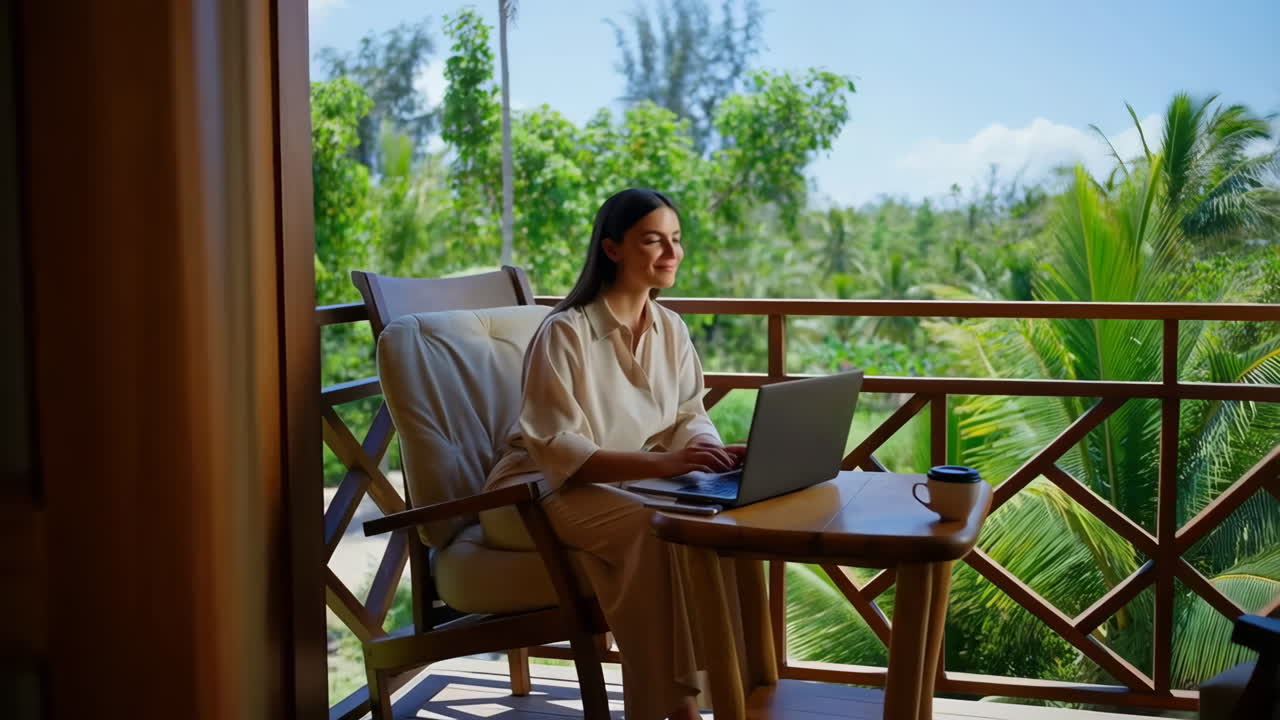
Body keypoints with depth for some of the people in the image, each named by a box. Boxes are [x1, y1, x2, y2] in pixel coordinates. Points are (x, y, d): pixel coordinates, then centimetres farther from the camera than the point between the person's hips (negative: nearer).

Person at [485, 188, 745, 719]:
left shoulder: (671, 329, 4)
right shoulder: (565, 332, -18)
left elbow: (689, 419, 4)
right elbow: (556, 452, -23)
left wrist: (717, 456, -20)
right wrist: (660, 463, -34)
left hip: (631, 482, 6)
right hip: (544, 491, -6)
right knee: (650, 524, -34)